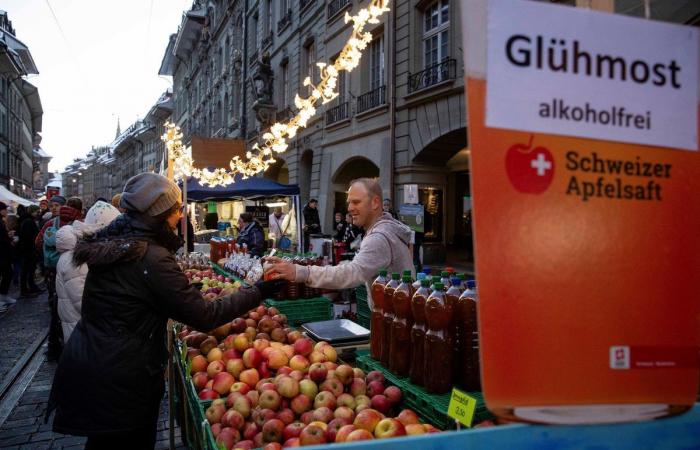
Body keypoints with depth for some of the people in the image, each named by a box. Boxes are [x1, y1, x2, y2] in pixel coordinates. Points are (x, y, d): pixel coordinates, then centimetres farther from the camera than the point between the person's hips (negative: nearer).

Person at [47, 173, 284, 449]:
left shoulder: (109, 242, 3)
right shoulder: (152, 259, -23)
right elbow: (204, 317, -21)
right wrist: (258, 292, -14)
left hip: (85, 364, 8)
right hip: (121, 380, -8)